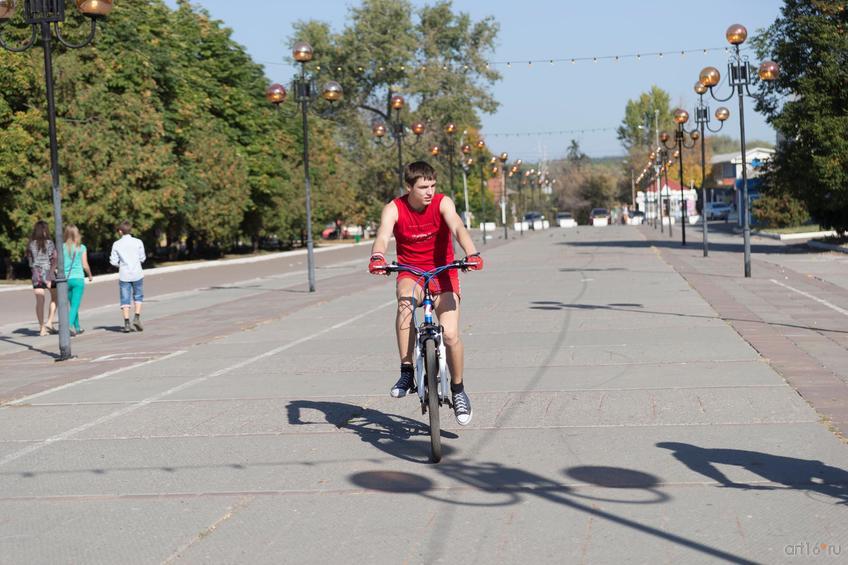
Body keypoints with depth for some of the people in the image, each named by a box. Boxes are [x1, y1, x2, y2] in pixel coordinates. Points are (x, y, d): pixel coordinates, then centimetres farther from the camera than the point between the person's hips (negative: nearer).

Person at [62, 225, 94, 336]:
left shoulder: (62, 247, 1)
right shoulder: (81, 248, -3)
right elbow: (85, 265, -3)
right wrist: (90, 275, 13)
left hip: (66, 279, 3)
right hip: (78, 279, -3)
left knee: (73, 304, 18)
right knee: (75, 305, -6)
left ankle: (77, 327, 26)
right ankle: (70, 325, -25)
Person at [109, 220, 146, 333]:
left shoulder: (116, 244, -1)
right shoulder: (138, 242, -2)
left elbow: (113, 261, -2)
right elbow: (142, 258, 0)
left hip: (124, 275, 0)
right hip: (137, 274, 0)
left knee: (125, 299, 4)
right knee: (138, 297, 15)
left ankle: (127, 324, -2)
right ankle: (137, 317, -1)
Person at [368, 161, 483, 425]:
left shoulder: (442, 203, -13)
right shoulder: (394, 209, -12)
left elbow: (458, 228, -29)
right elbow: (382, 236, -28)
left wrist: (471, 254, -49)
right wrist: (377, 257, -51)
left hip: (442, 272, 0)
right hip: (410, 273, 0)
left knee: (451, 335, -13)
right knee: (405, 301, -36)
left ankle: (458, 389, 14)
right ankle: (407, 373, -25)